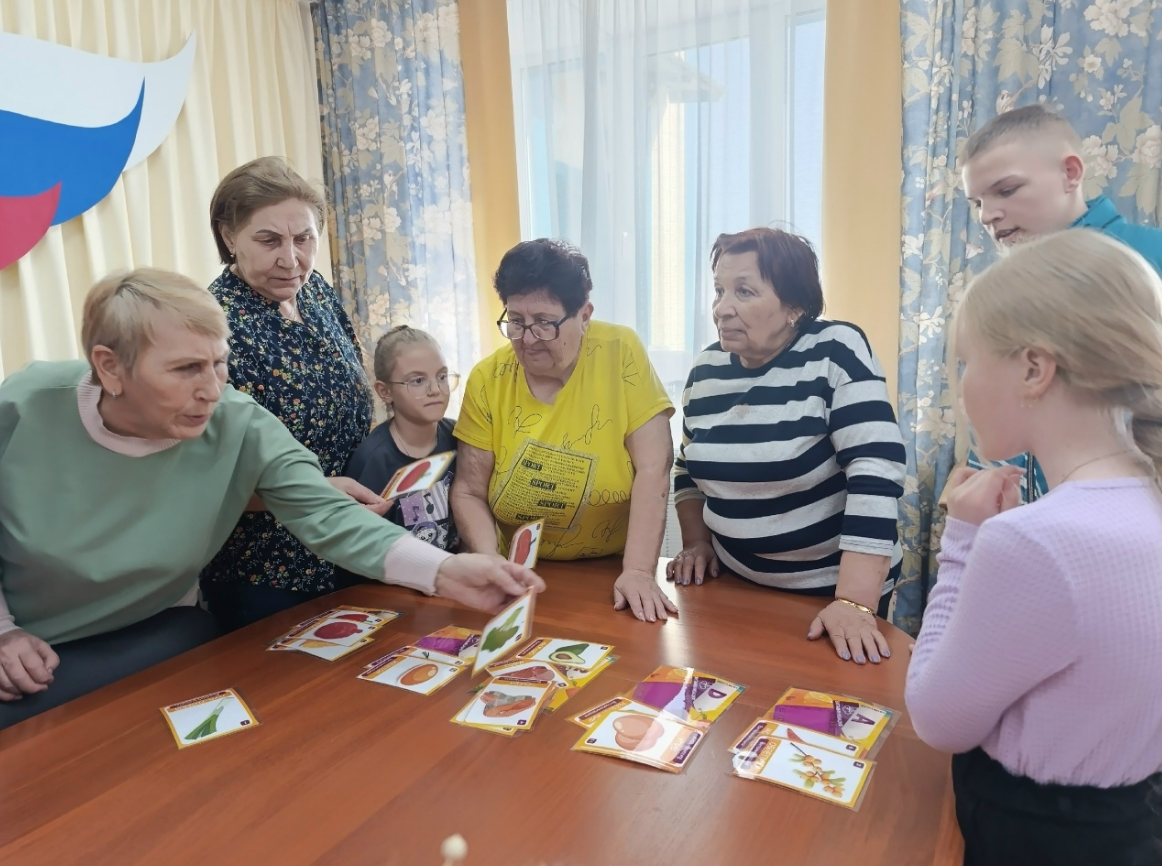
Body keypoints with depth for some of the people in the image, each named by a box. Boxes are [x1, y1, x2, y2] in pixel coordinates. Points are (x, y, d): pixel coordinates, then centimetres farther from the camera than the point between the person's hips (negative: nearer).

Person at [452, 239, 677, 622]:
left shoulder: (620, 352, -11)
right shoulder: (487, 379, -6)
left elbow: (652, 470, -13)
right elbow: (468, 493, -1)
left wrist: (638, 571, -21)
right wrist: (492, 567, -17)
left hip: (609, 575, -1)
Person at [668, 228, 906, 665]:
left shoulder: (835, 353, -17)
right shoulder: (706, 369, -1)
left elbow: (875, 474, -25)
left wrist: (855, 602, -31)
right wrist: (696, 542, 1)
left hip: (832, 592, -5)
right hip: (735, 588, 5)